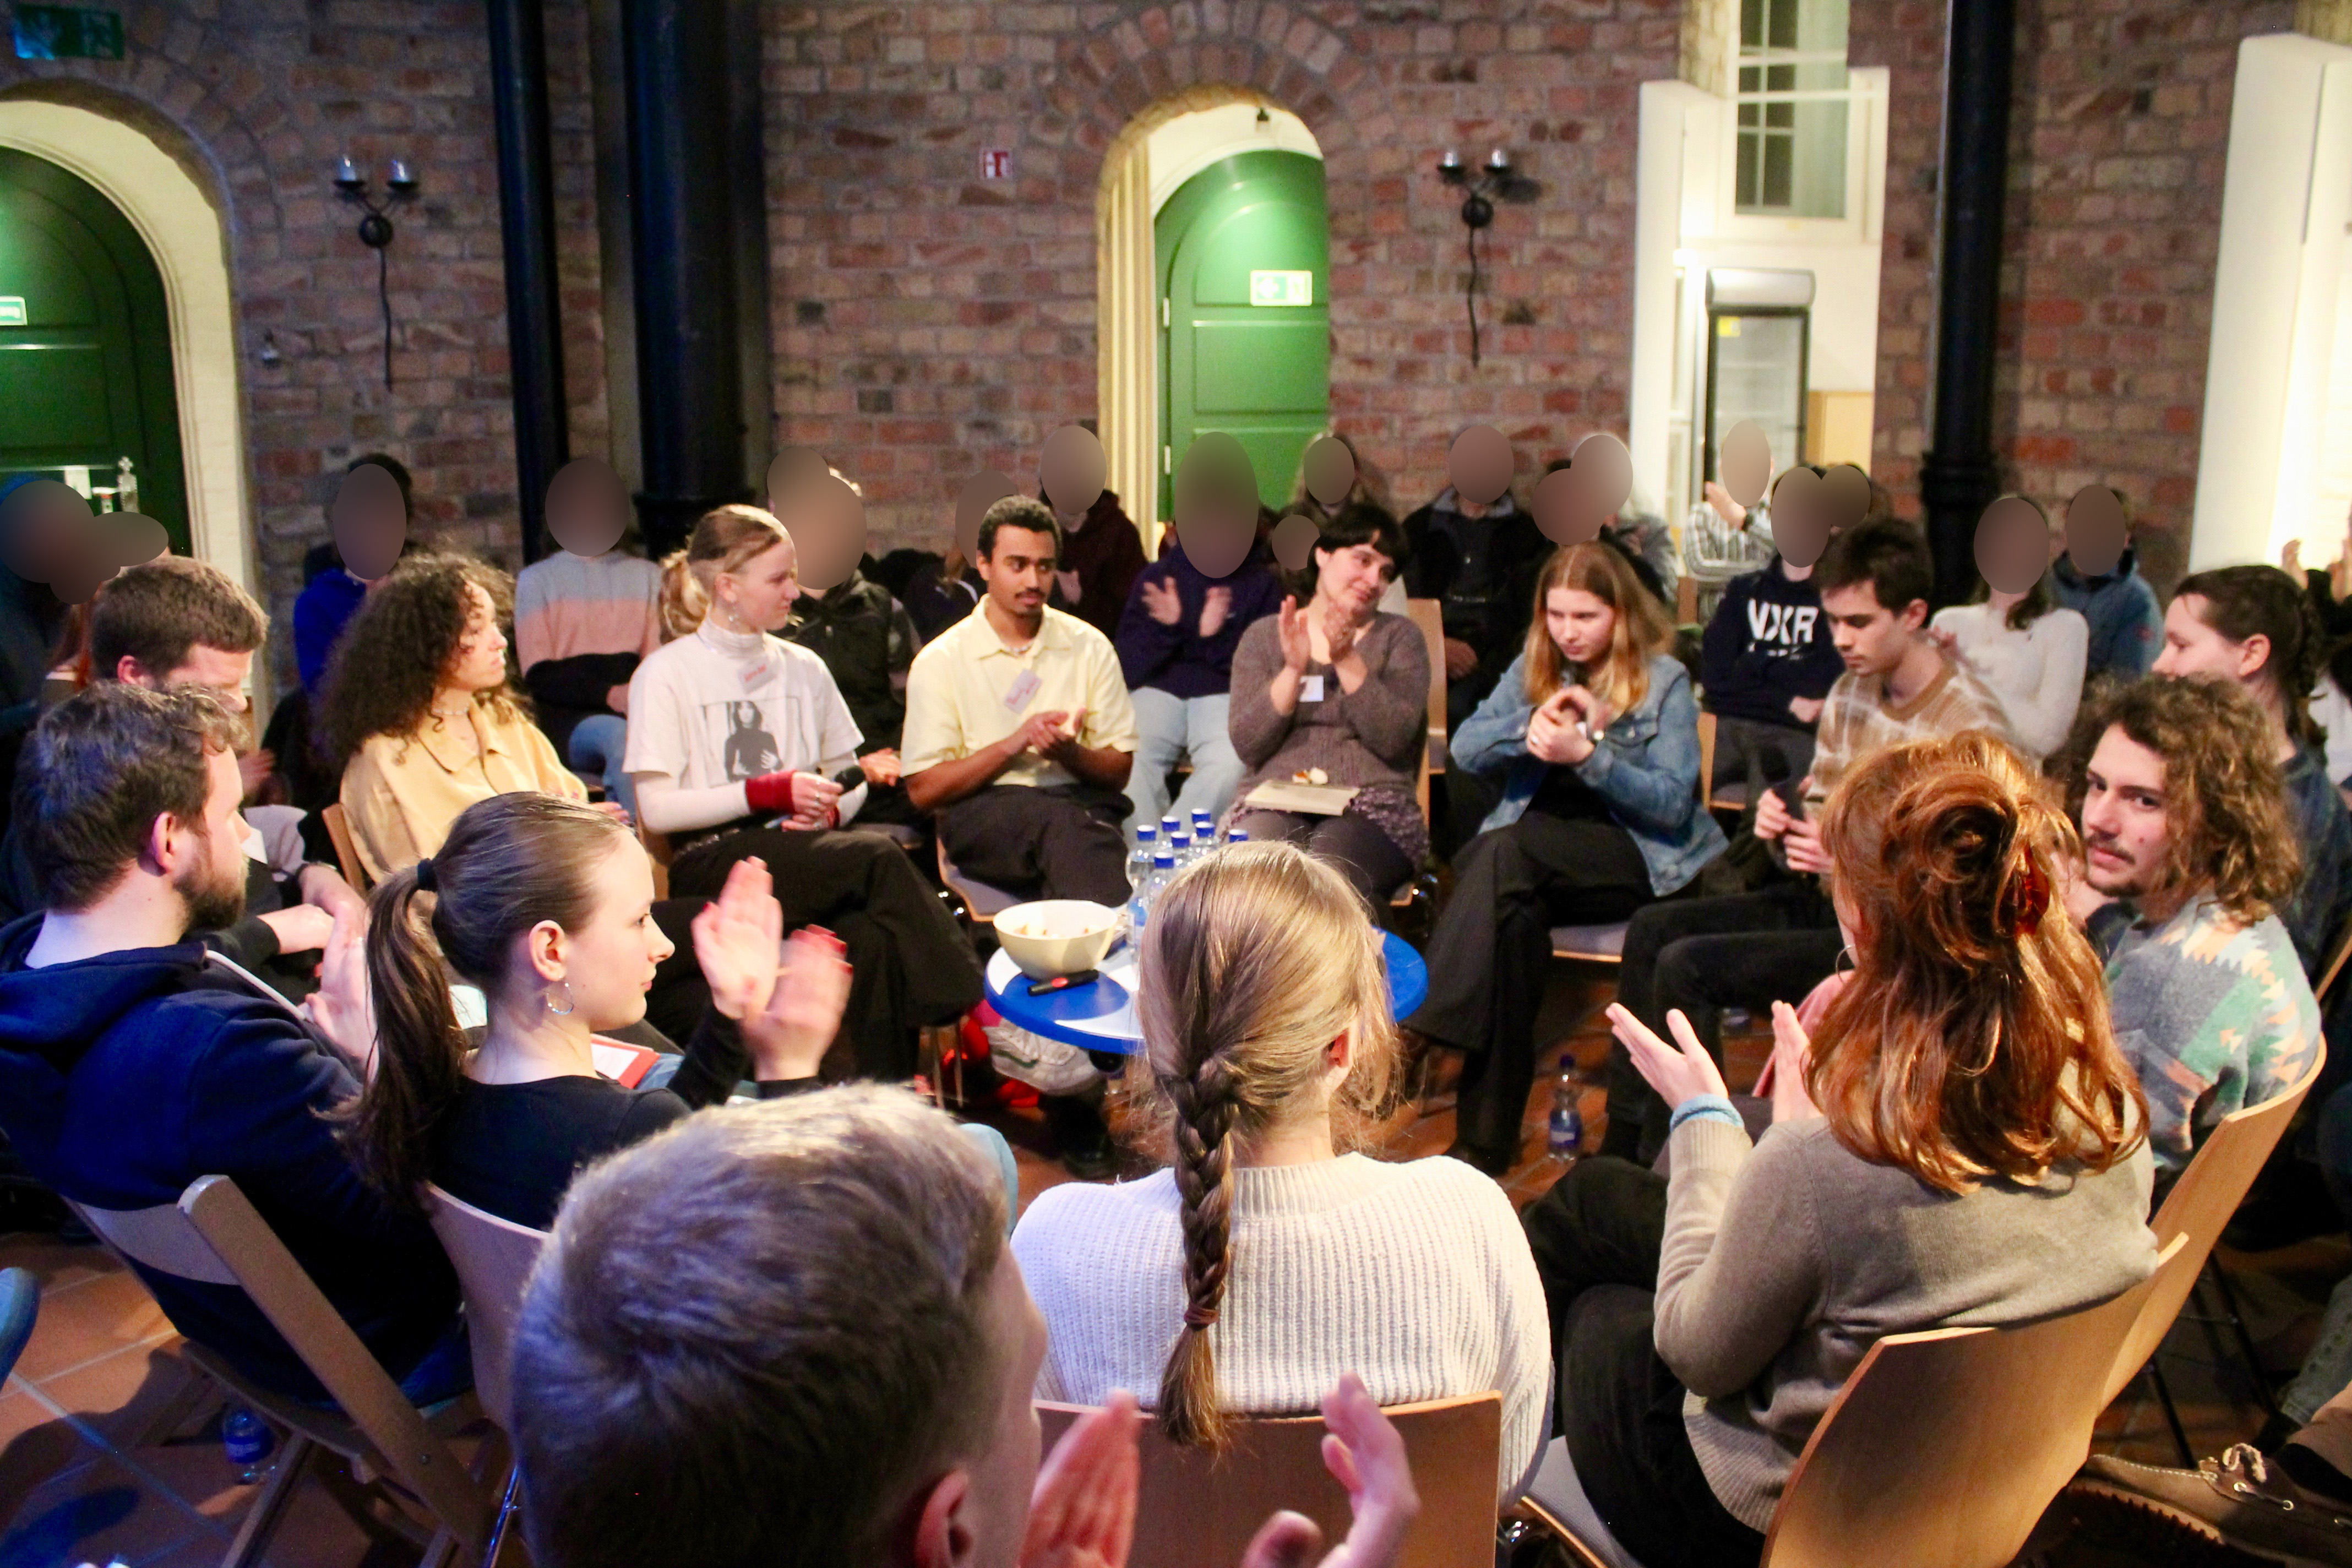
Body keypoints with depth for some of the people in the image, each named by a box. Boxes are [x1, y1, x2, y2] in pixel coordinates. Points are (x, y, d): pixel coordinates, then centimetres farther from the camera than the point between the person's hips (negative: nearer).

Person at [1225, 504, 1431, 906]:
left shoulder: (1399, 636, 13)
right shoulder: (1264, 635, 15)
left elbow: (1393, 740, -3)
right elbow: (1247, 746, 3)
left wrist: (1347, 660, -10)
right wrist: (1293, 669, -8)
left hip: (1371, 806, 0)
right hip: (1272, 802, 1)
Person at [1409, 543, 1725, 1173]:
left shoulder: (1664, 680, 3)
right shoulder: (1533, 669, 16)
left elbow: (1672, 802, -6)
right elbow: (1464, 748, 5)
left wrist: (1586, 754, -20)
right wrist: (1532, 725, -14)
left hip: (1634, 855, -3)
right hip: (1533, 850, 3)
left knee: (1505, 852, -34)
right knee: (1516, 917, -33)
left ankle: (1424, 1036, -35)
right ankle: (1487, 1137, -33)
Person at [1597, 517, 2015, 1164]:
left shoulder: (1972, 726, -18)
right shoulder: (1851, 692, 7)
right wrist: (1784, 826, -7)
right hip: (1823, 900, 9)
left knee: (1687, 965, -21)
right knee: (1652, 929, 0)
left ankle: (1667, 1162, -6)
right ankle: (1624, 1143, 5)